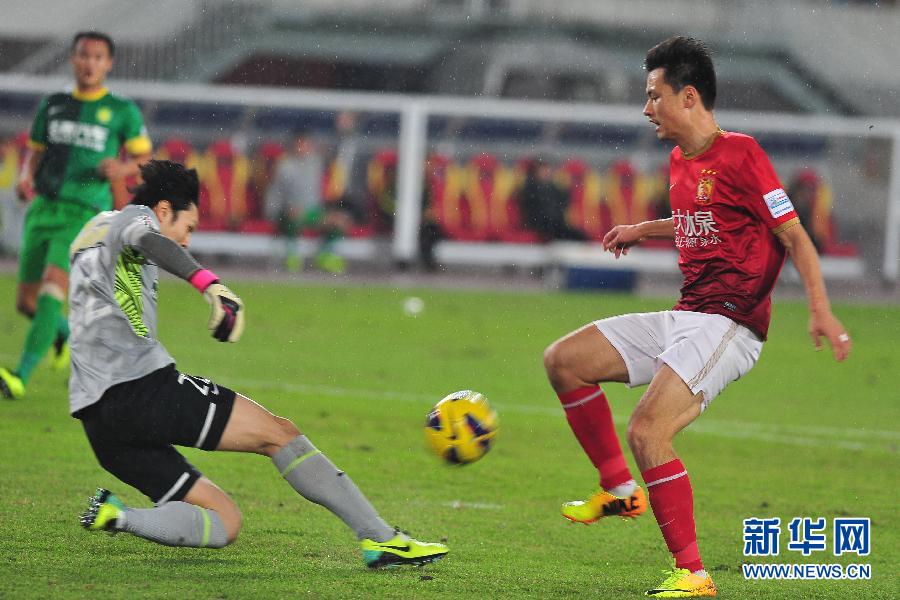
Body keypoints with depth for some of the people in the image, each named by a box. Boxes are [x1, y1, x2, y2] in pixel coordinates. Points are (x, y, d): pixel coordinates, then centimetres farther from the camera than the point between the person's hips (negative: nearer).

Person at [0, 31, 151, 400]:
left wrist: (122, 169, -13)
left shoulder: (122, 111, 4)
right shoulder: (52, 106, 14)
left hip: (85, 213, -5)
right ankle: (65, 335, 40)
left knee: (52, 289, -24)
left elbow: (144, 158, 9)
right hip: (43, 208, 5)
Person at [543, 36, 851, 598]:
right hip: (683, 316, 9)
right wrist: (643, 230, 27)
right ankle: (620, 488, 13)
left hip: (729, 324, -9)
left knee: (647, 432, -23)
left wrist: (821, 310, -23)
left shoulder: (740, 153, -12)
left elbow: (793, 235, -13)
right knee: (563, 359, 5)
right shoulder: (679, 162, 14)